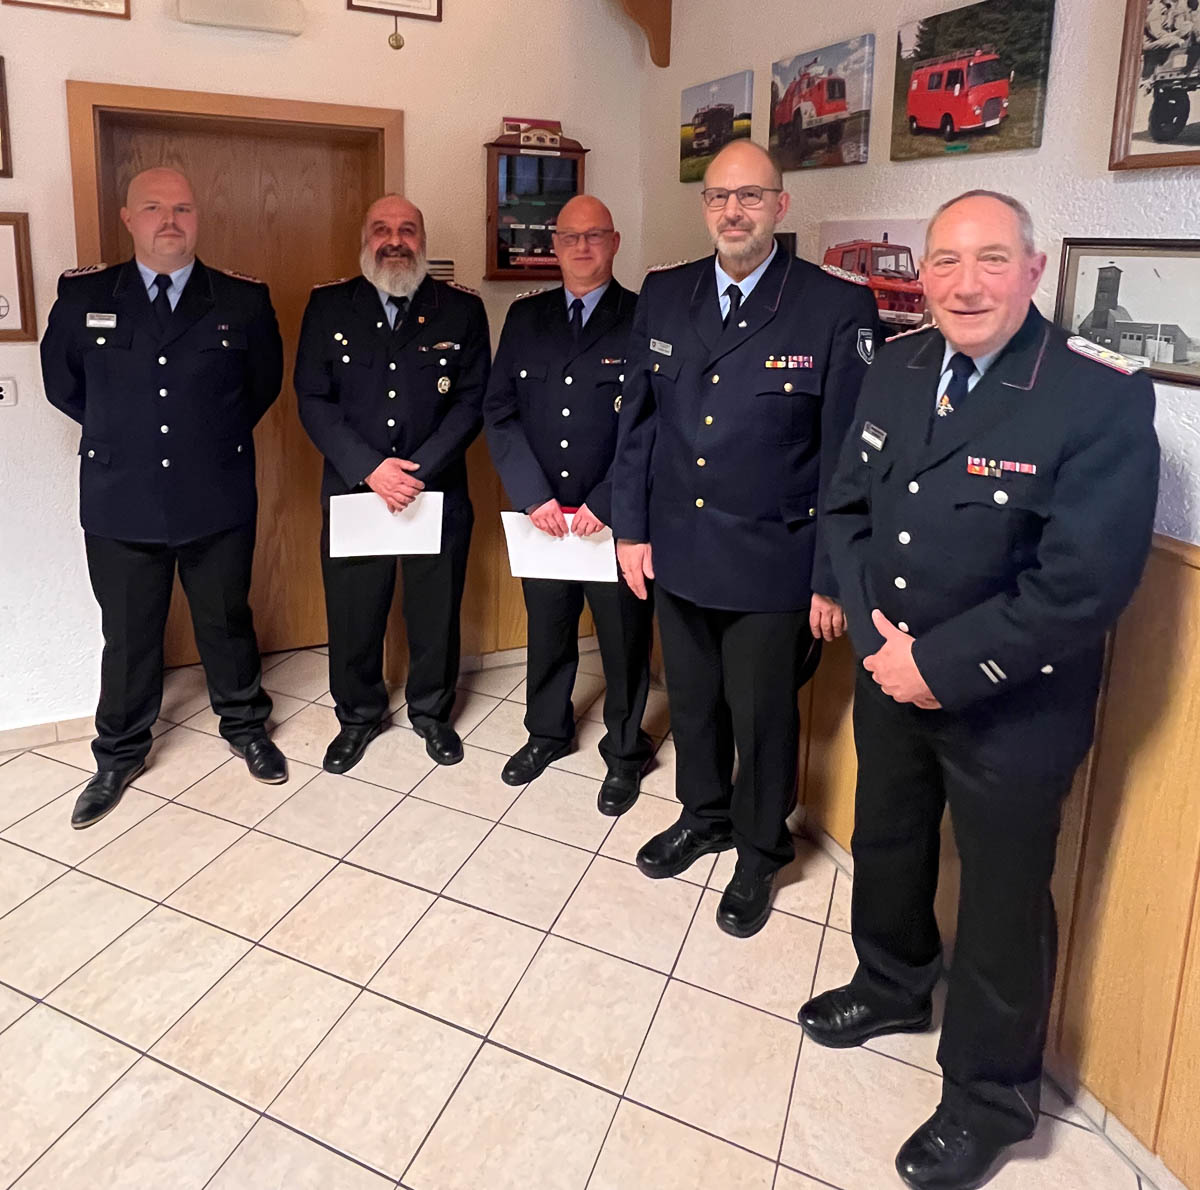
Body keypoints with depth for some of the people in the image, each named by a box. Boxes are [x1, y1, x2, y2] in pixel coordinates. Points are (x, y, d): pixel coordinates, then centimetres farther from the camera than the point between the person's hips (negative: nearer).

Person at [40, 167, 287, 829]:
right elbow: (61, 382, 13)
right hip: (120, 502, 1)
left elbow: (265, 382, 12)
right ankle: (120, 754, 31)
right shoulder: (82, 295, 0)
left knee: (227, 623, 14)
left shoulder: (243, 300, -1)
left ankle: (244, 726, 36)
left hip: (218, 501, 0)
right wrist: (119, 434, 12)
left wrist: (218, 437, 10)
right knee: (128, 636, 12)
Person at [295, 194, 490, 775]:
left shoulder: (461, 308, 1)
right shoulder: (328, 305, 3)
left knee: (435, 614, 10)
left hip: (438, 492, 0)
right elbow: (313, 400, -2)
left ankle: (432, 711, 33)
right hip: (353, 489, 1)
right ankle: (358, 715, 32)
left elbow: (472, 401, -3)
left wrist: (418, 470, -14)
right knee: (352, 614, 9)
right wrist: (370, 468, -15)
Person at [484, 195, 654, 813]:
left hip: (616, 519, -3)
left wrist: (604, 505, -16)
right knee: (546, 630, 17)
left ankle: (624, 751, 31)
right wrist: (535, 497, -10)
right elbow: (500, 412, 1)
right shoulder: (525, 317, 7)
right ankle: (547, 732, 40)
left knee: (624, 640, 10)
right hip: (542, 516, 3)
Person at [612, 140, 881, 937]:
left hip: (770, 565, -4)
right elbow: (638, 419, 8)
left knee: (763, 718, 11)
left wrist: (833, 578, -10)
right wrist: (631, 527, 5)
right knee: (691, 700, 21)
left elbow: (848, 457, -11)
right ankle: (703, 817, 46)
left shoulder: (838, 309, -11)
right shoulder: (663, 296, 3)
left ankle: (759, 855, 36)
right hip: (675, 554, 5)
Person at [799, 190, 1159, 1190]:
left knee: (1002, 902, 13)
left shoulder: (1104, 396, -20)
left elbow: (1084, 584, -24)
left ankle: (989, 1095, 39)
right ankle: (893, 987, 55)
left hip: (1014, 705, -5)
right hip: (890, 677, 6)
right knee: (886, 846, 24)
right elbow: (847, 505, 4)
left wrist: (942, 665, -21)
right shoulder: (896, 369, -1)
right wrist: (875, 628, -10)